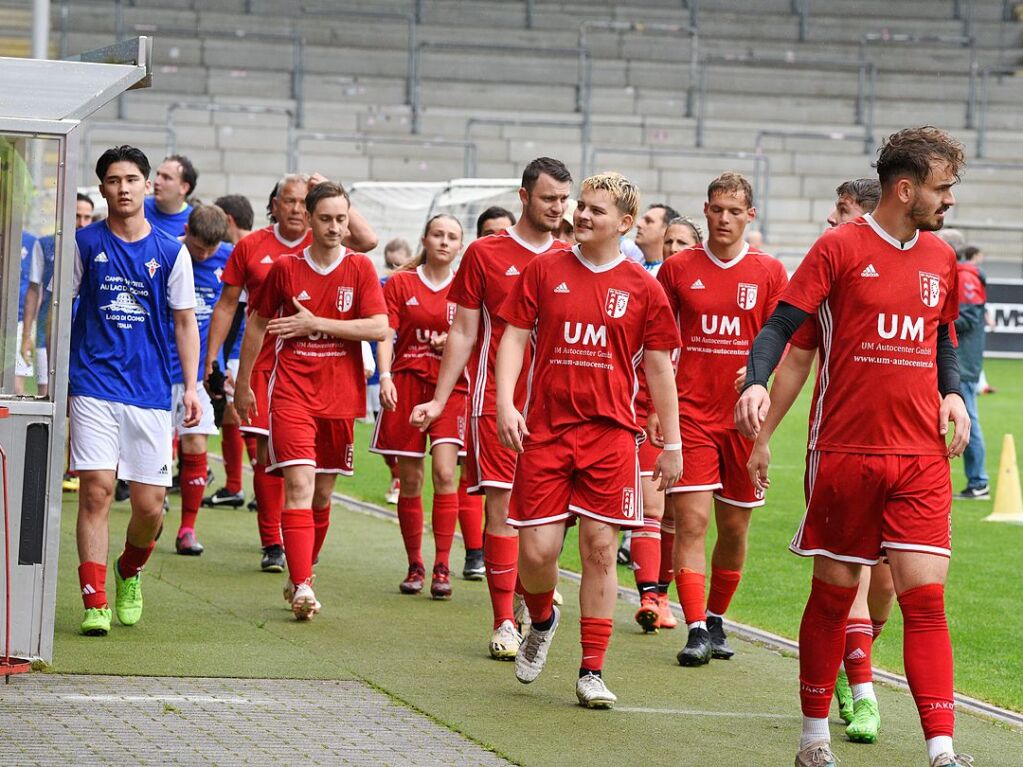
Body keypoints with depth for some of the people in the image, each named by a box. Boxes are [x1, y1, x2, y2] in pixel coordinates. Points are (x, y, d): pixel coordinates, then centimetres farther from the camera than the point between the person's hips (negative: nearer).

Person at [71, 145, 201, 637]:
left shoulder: (171, 253, 6)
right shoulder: (84, 244, 3)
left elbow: (184, 322, 10)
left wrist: (191, 387, 3)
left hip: (151, 391, 1)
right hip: (93, 387, -1)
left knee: (149, 505, 1)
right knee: (96, 490, -12)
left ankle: (129, 574, 32)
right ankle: (95, 603, -9)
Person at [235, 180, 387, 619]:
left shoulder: (360, 268, 2)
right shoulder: (285, 268, 3)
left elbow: (379, 327, -9)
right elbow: (257, 325, 13)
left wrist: (316, 323, -13)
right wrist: (242, 385, 16)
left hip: (340, 397, 2)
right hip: (292, 390, -2)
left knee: (323, 493, 11)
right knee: (299, 484, -16)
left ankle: (302, 573, 30)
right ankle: (302, 587, -22)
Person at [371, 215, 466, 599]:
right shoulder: (400, 283, 4)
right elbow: (385, 334, -2)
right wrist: (385, 376, -16)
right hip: (406, 383, 1)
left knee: (444, 471, -15)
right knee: (409, 480, 4)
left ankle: (442, 567, -11)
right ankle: (415, 566, 17)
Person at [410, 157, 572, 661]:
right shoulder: (484, 254, 3)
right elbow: (463, 332, 6)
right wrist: (439, 400, 1)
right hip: (496, 399, -3)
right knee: (502, 506, -7)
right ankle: (504, 622, -3)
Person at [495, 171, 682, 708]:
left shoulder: (642, 287, 4)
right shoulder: (545, 271, 5)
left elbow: (659, 368, 9)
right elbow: (514, 338, 6)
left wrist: (672, 443, 8)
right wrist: (505, 403, -9)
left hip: (610, 432, 0)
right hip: (545, 429, 0)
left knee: (600, 551, -4)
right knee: (537, 551, -4)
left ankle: (591, 672, 5)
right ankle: (541, 621, 30)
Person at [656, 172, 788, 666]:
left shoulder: (769, 272, 3)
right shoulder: (678, 268, 4)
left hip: (743, 416, 1)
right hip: (690, 414, -1)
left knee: (734, 528, 8)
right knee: (691, 522, -10)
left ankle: (715, 619, 26)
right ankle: (696, 630, -11)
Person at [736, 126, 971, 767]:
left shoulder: (940, 259, 10)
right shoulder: (840, 249, -5)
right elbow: (780, 326, -7)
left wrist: (952, 393, 4)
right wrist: (757, 382, -26)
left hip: (921, 457, 3)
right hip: (845, 452, -3)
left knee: (926, 596, -6)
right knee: (833, 593, 6)